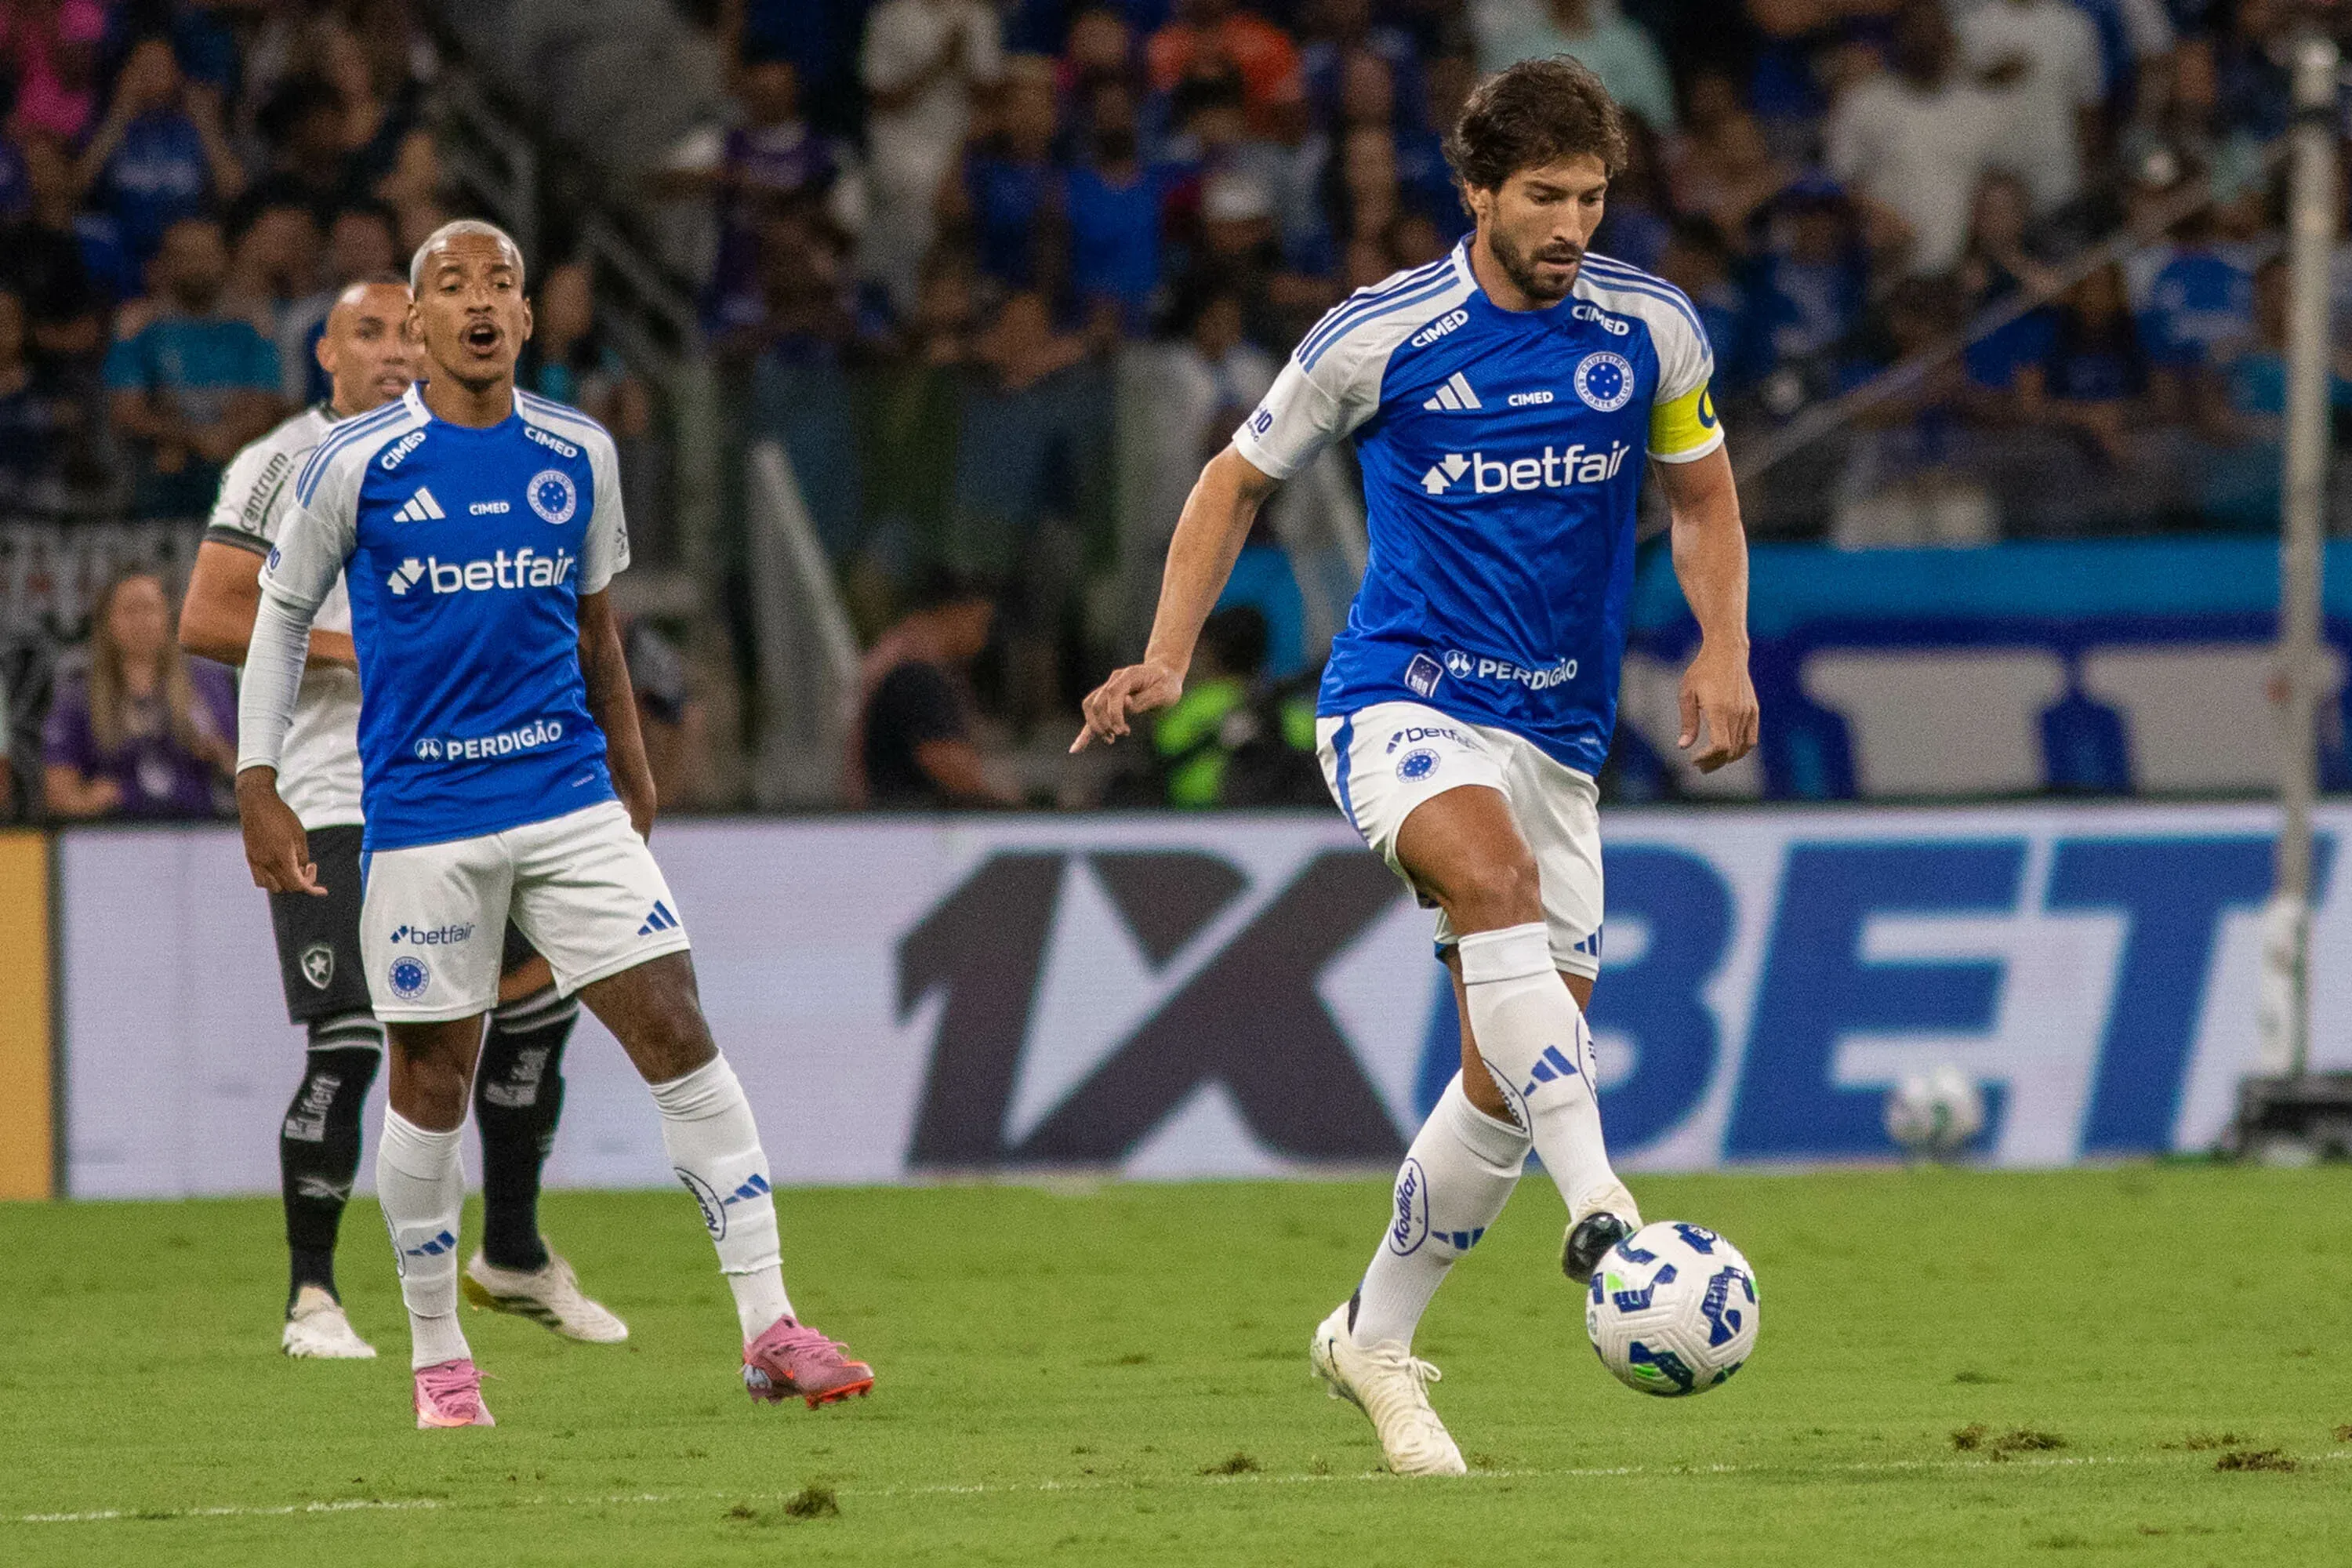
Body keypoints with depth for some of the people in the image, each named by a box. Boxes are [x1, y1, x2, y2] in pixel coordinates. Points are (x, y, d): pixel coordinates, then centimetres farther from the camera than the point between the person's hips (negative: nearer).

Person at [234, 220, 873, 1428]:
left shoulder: (579, 456, 6)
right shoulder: (356, 465, -3)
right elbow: (279, 618, 6)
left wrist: (630, 766, 24)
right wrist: (259, 792, 1)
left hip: (570, 797, 2)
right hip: (422, 818, -2)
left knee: (678, 1032, -8)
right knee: (432, 1084, 2)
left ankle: (770, 1329, -6)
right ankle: (438, 1357, 19)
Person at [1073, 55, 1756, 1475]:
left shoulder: (1653, 331, 1)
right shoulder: (1380, 337, -6)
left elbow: (1702, 497, 16)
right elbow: (1241, 479, 7)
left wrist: (1724, 652, -1)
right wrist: (1168, 658, -4)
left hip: (1558, 734, 4)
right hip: (1403, 699, -4)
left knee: (1511, 1076, 2)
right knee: (1496, 877, -37)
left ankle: (1377, 1339, 21)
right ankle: (1599, 1206, -47)